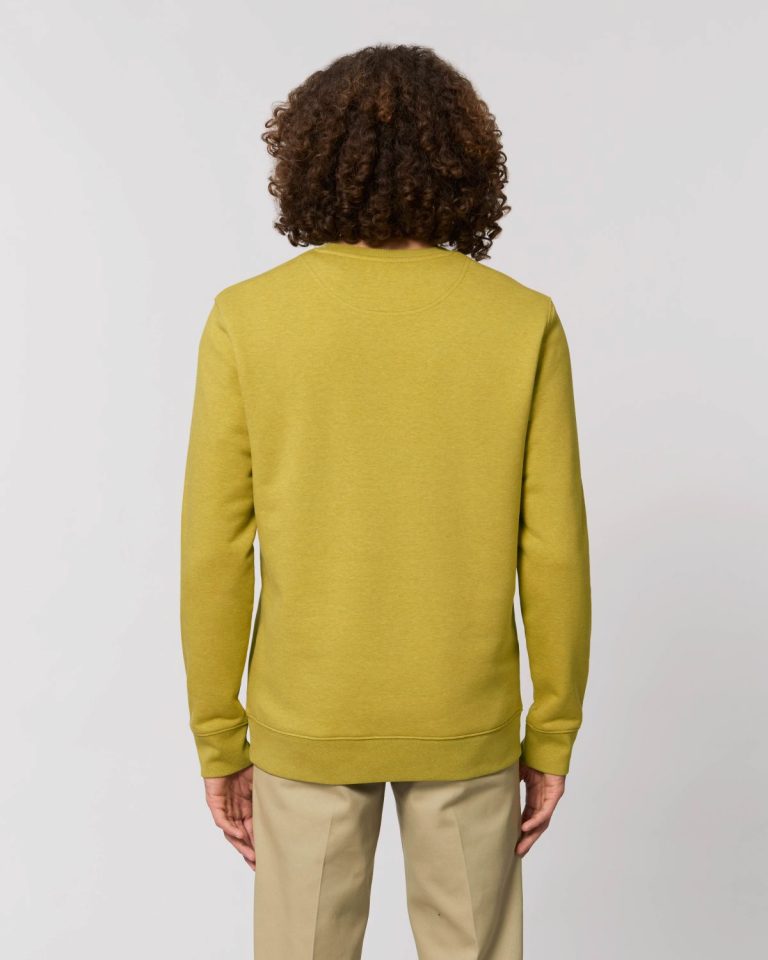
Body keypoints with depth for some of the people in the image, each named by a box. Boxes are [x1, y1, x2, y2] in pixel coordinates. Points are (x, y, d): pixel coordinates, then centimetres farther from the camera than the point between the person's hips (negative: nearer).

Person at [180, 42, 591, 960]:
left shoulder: (247, 318, -10)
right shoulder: (524, 322, -9)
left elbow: (215, 551, -9)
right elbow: (553, 552, -8)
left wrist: (218, 741, 3)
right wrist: (553, 736, 5)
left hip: (309, 719, 0)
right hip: (464, 720, 1)